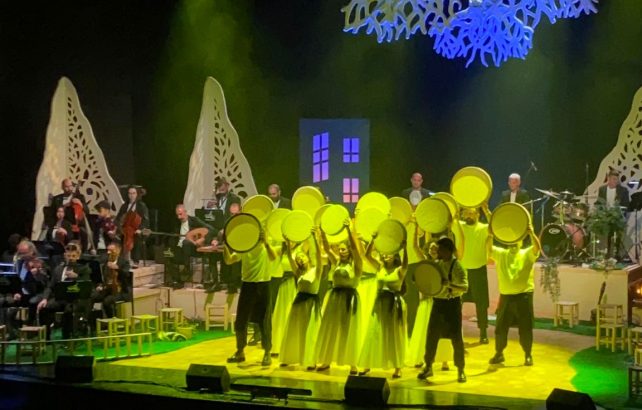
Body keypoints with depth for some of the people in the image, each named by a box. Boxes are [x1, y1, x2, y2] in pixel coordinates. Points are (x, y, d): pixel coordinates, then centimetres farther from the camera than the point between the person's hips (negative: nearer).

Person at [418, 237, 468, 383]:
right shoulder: (436, 264, 5)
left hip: (452, 303, -5)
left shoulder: (457, 266, -13)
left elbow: (465, 287, -23)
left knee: (456, 338, 0)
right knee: (431, 336, 8)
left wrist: (449, 284, -37)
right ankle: (428, 367, 21)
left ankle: (460, 370, 12)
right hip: (438, 303, 5)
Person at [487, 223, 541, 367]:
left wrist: (531, 234, -31)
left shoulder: (527, 254, 7)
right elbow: (489, 248, -6)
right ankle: (499, 353, 20)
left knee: (525, 328, 1)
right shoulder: (500, 254, 11)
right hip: (505, 296, 2)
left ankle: (528, 355, 14)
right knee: (500, 327, 6)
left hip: (524, 296, -2)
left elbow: (537, 247, -14)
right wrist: (490, 235, -26)